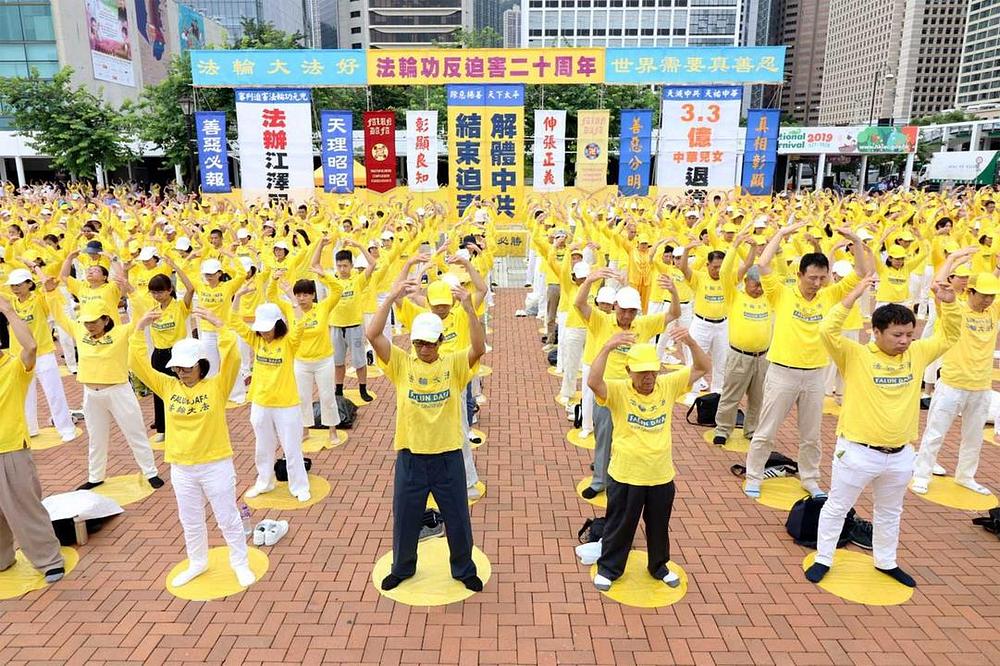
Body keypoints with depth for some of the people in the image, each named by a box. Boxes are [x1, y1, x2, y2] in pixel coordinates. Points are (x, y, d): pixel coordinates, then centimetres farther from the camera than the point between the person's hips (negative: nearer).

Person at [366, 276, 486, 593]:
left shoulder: (455, 364, -4)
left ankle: (464, 569, 38)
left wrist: (469, 308, -35)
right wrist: (391, 297, -28)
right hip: (410, 456, 1)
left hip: (448, 456, 0)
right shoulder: (401, 363, -4)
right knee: (404, 517, 17)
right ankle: (402, 568, 43)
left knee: (458, 518, 14)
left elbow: (479, 347, -23)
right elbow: (373, 334, -17)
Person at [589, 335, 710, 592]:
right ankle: (608, 568, 37)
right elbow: (593, 382, -36)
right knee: (619, 525, 15)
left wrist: (690, 342, -24)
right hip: (625, 476, -3)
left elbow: (703, 368, -7)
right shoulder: (618, 390, -16)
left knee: (659, 526, 23)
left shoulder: (668, 385, -5)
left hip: (661, 475, 3)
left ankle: (659, 566, 47)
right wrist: (607, 348, -45)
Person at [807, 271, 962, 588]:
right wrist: (854, 295, -29)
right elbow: (827, 331, -29)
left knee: (889, 512, 23)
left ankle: (886, 562, 43)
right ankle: (823, 559, 25)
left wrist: (948, 302, -7)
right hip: (857, 451, -5)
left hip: (900, 455, 5)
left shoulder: (916, 354, 2)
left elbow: (948, 336, 10)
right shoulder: (855, 355, -14)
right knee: (837, 508, 9)